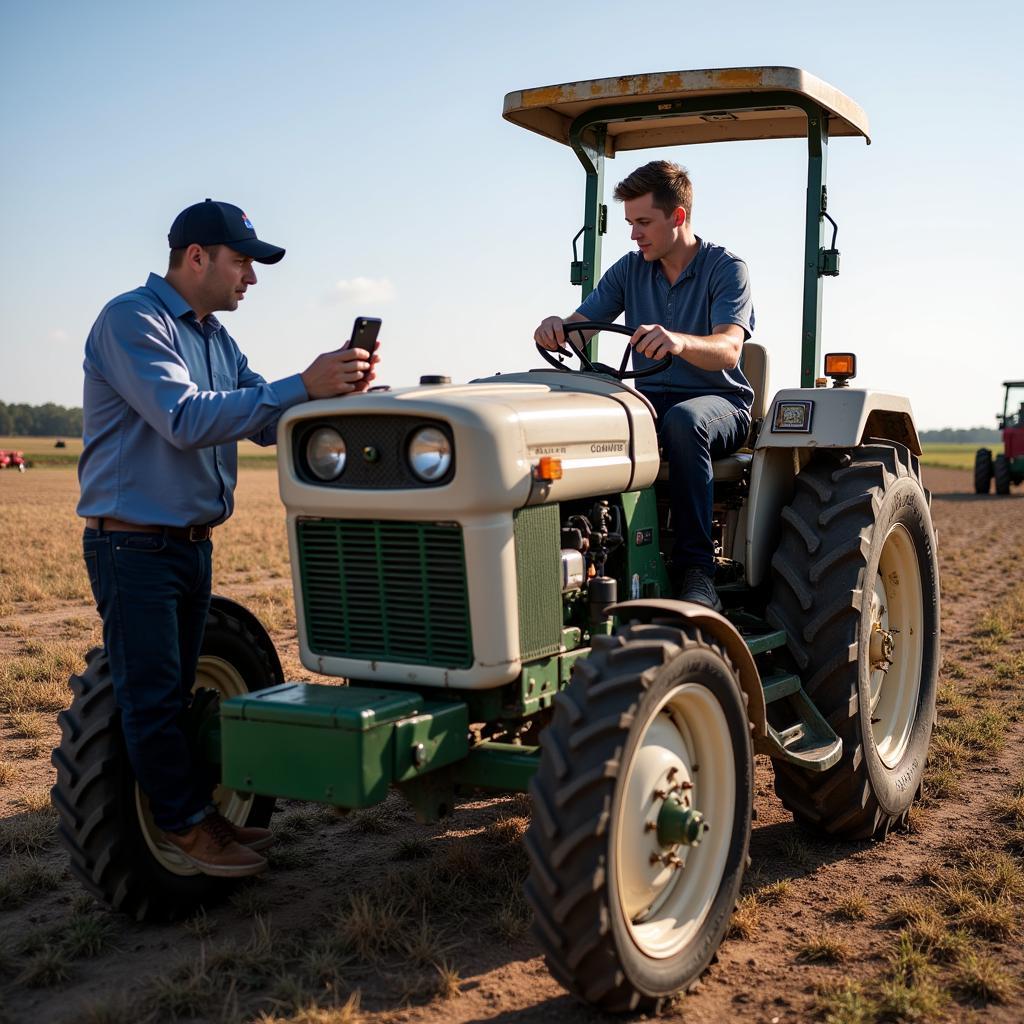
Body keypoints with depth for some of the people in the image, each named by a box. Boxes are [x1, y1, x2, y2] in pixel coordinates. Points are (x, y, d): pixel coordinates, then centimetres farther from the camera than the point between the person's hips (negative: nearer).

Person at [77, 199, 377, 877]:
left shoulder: (216, 337, 12)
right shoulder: (131, 320, -15)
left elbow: (269, 421, 8)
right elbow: (184, 417, -28)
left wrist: (337, 387, -11)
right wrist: (302, 387, -31)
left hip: (193, 541, 8)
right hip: (134, 544, -8)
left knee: (178, 689, 16)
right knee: (152, 694, 1)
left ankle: (198, 810, 25)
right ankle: (186, 824, 12)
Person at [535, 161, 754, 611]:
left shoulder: (726, 269, -6)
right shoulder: (630, 269, 9)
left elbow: (727, 349, -23)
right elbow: (578, 329, 2)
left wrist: (679, 341, -45)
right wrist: (555, 328, -23)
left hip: (718, 403, -4)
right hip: (650, 401, 4)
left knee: (683, 420, -40)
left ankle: (694, 568, -35)